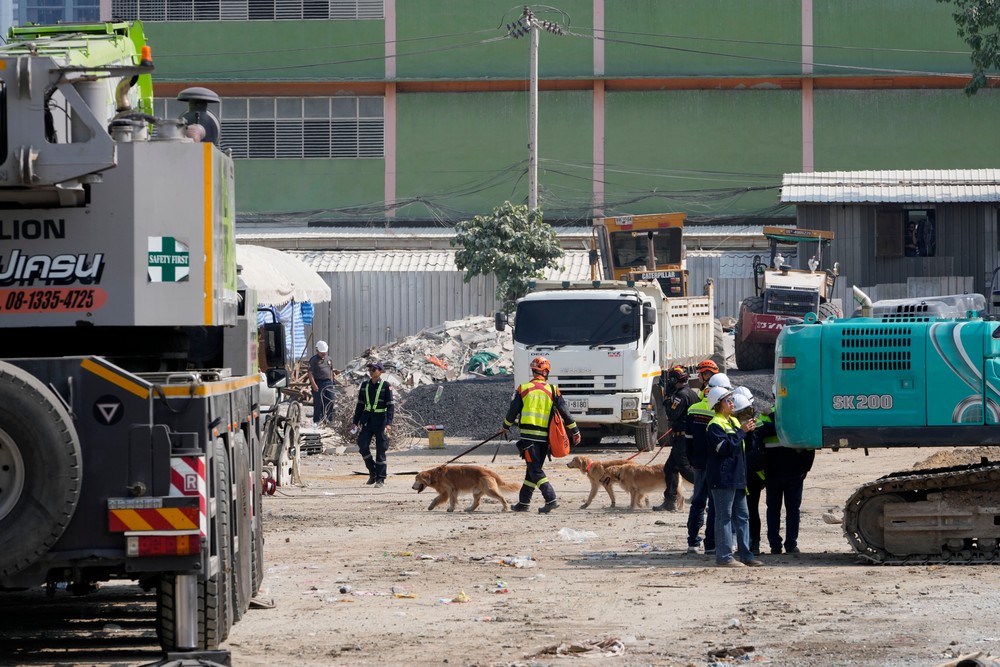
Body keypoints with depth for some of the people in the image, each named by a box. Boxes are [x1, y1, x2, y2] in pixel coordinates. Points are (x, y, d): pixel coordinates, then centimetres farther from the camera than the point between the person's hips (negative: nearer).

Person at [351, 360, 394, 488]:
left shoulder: (385, 386, -4)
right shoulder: (364, 385, 9)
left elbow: (390, 406, -7)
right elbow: (360, 405, 15)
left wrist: (389, 423, -16)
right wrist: (355, 421, 11)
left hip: (380, 420, -4)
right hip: (367, 419, 4)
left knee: (380, 449, -1)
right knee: (362, 445, -8)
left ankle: (380, 479, 6)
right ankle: (372, 472, 12)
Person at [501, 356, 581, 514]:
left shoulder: (522, 389, 0)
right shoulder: (553, 390, 5)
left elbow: (512, 411, 5)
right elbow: (564, 412, 6)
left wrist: (505, 427, 23)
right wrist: (575, 432, 15)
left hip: (528, 436, -3)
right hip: (545, 437, 3)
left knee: (534, 470, -6)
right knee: (533, 469, 15)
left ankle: (551, 499, -21)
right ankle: (524, 502, 19)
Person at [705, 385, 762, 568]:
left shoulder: (734, 421, 18)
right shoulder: (715, 425, -10)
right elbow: (725, 447, -22)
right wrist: (742, 431, -20)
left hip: (737, 477, 9)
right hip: (723, 478, -9)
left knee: (742, 516, 10)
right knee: (724, 517, -6)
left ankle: (745, 554, 14)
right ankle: (724, 557, -5)